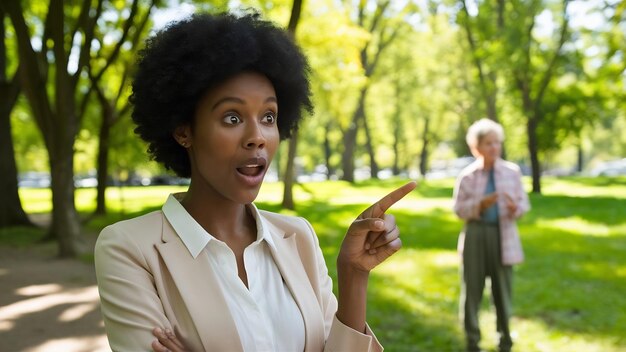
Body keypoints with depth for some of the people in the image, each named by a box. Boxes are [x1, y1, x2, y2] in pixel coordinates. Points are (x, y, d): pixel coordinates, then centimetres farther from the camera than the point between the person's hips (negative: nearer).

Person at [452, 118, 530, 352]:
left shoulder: (512, 171, 3)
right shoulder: (467, 176, -1)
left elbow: (524, 203, 5)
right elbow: (458, 209, 1)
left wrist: (515, 208, -18)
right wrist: (480, 205, -17)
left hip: (503, 234, 1)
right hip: (476, 234, -1)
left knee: (503, 286, 7)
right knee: (472, 287, 4)